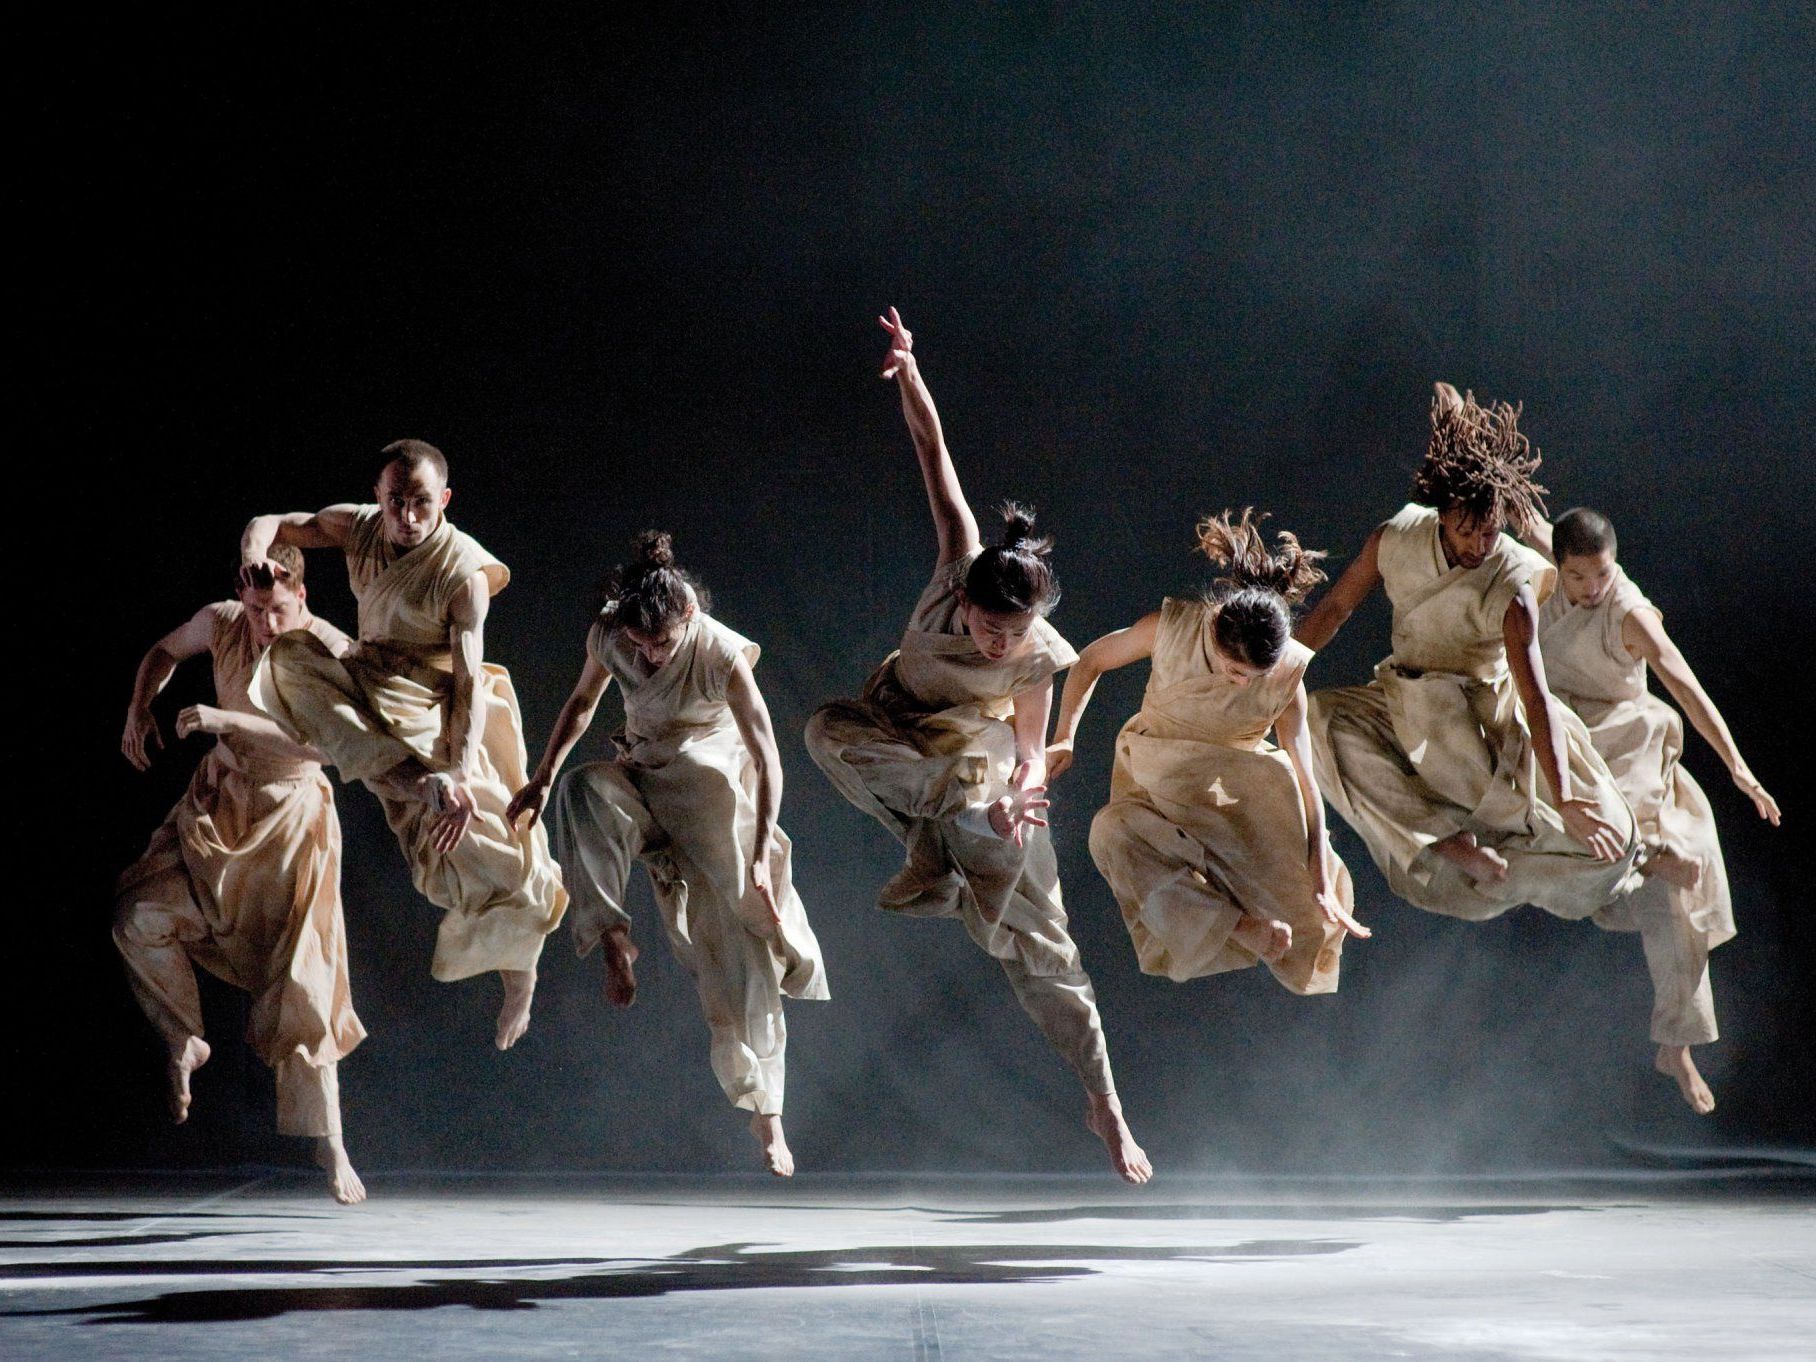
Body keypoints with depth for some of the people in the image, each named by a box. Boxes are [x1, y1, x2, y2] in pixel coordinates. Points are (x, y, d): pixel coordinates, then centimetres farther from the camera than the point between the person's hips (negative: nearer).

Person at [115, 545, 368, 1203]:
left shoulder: (330, 650, -19)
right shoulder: (222, 623, -7)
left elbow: (320, 741, -33)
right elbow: (164, 651, 15)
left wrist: (226, 718, -38)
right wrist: (139, 710, -1)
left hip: (290, 817, -4)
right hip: (218, 803, 4)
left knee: (299, 980, -6)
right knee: (139, 915, -15)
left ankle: (329, 1146, 0)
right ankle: (185, 1044, 11)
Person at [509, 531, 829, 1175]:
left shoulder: (721, 653, -24)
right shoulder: (608, 636, -13)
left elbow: (767, 757, -23)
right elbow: (583, 701, 8)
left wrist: (762, 852, -28)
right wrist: (543, 777, 11)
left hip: (710, 789, -3)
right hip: (642, 778, 4)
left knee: (740, 949, -7)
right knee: (583, 790, -34)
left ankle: (767, 1118, 0)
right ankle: (613, 938, -26)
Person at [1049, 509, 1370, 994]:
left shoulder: (1285, 675, -20)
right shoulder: (1171, 627, -20)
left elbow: (1306, 782, -19)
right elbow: (1091, 660, -2)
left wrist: (1321, 888, -21)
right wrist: (1064, 737, -10)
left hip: (1236, 790, 0)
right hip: (1156, 785, 0)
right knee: (1112, 833, -37)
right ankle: (1234, 924, -39)